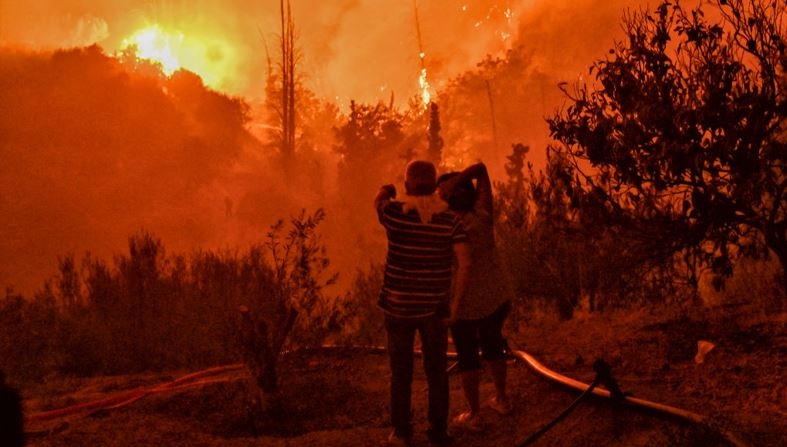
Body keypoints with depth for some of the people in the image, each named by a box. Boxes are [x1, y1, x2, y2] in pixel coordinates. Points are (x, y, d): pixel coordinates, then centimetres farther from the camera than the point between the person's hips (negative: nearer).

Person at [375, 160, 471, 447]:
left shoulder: (395, 213, -11)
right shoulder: (450, 219, -8)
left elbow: (380, 197, 13)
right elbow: (465, 264, -11)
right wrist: (454, 301, -2)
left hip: (398, 305, -1)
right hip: (434, 306, 1)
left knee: (401, 372, 12)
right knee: (436, 372, 13)